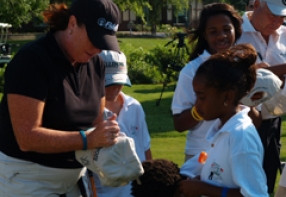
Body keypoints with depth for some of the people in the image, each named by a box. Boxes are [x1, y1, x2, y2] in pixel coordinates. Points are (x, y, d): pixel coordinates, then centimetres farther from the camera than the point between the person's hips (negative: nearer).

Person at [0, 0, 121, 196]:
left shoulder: (95, 63, 2)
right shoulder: (32, 60, -20)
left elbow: (95, 122, 7)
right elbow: (27, 137, -25)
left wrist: (107, 135, -15)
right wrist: (88, 139, -30)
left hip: (73, 178, 7)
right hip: (26, 178, -7)